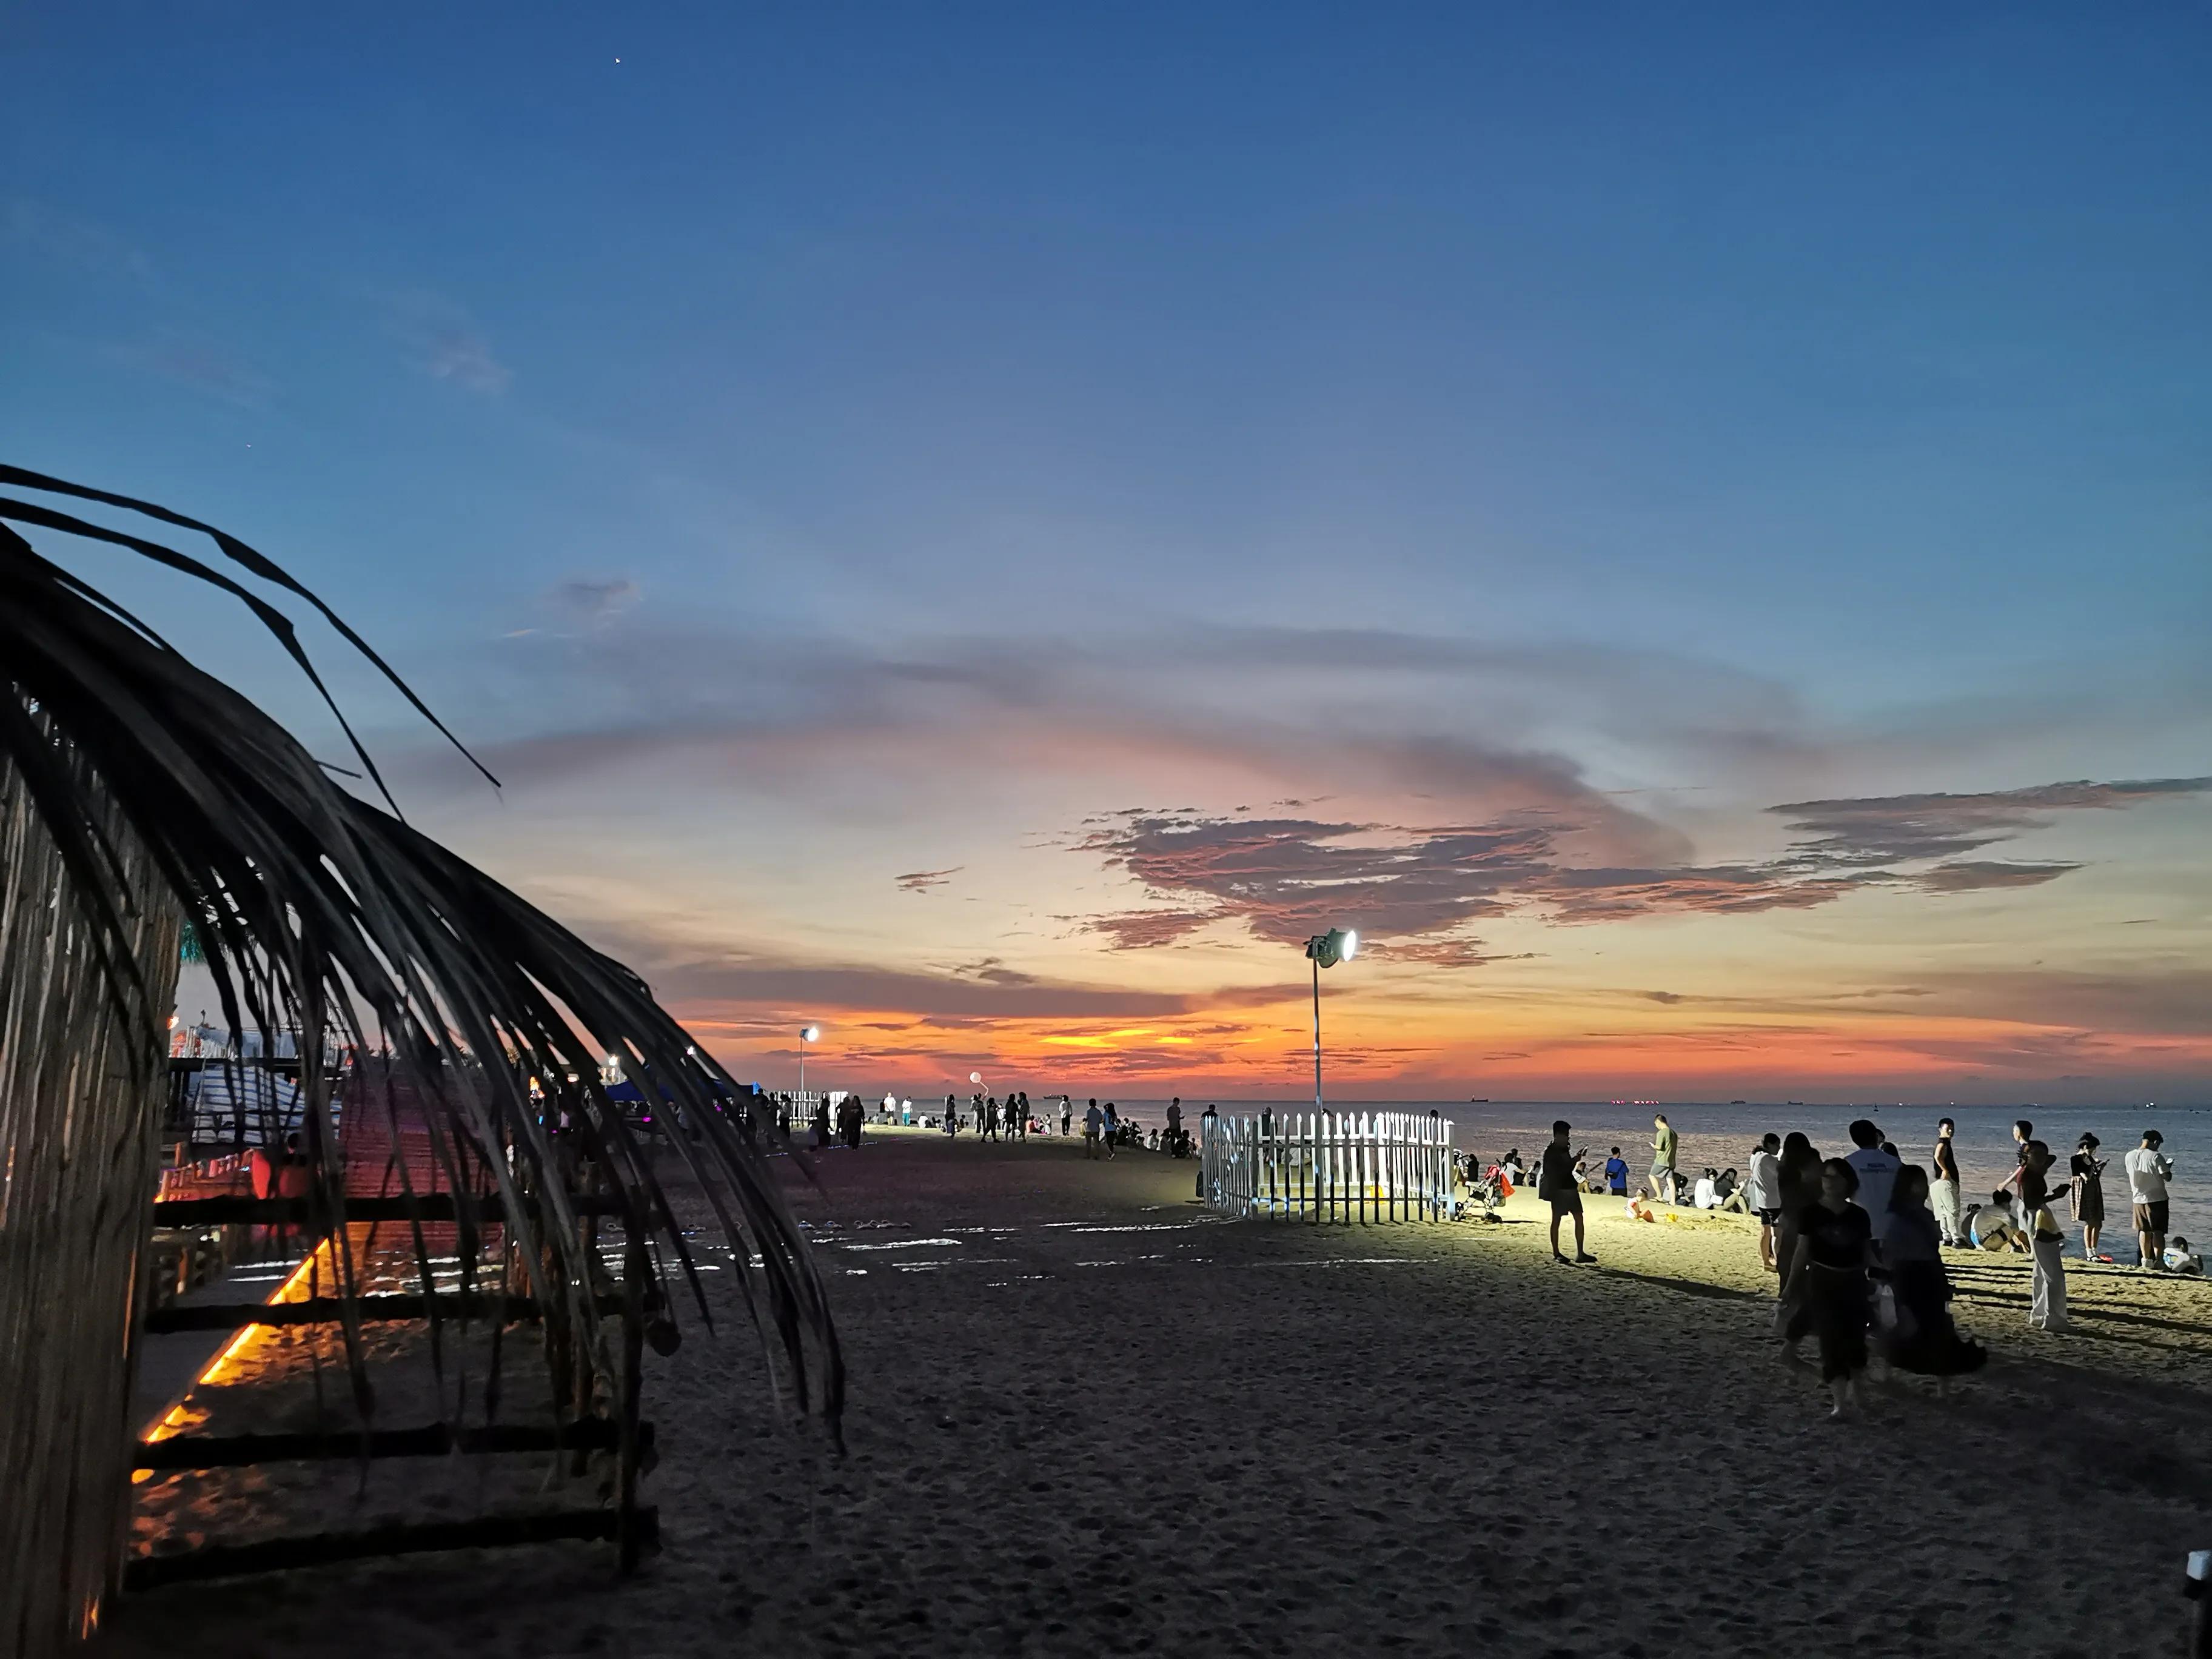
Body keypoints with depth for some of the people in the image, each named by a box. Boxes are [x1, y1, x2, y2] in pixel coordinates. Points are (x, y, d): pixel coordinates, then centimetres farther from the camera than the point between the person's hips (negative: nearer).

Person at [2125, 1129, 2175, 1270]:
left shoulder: (2129, 1156, 2)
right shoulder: (2156, 1156, -15)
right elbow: (2167, 1177, -12)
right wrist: (2168, 1168, 8)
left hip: (2138, 1199, 4)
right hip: (2157, 1199, -4)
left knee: (2144, 1231, 14)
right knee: (2158, 1232, 1)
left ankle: (2145, 1259, 15)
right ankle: (2159, 1261, -2)